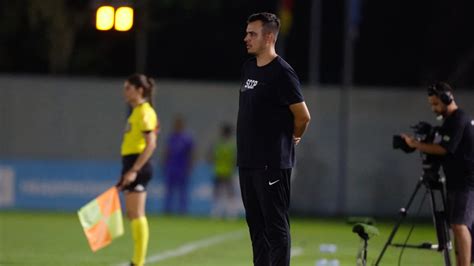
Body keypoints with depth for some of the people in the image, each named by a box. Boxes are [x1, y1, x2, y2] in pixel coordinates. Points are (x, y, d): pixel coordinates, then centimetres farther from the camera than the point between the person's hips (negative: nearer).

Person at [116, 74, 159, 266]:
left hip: (138, 165, -10)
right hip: (131, 164, 10)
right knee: (132, 214, 11)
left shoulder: (145, 112, -12)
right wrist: (127, 172, 22)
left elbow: (151, 144, -20)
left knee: (136, 214, -10)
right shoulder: (136, 112, 17)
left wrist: (134, 170, -24)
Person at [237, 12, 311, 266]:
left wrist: (293, 138, 3)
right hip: (247, 160, 9)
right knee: (256, 223, 11)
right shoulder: (248, 68, 13)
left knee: (275, 225, -6)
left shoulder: (281, 72, -13)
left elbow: (303, 116, -13)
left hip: (272, 163, -9)